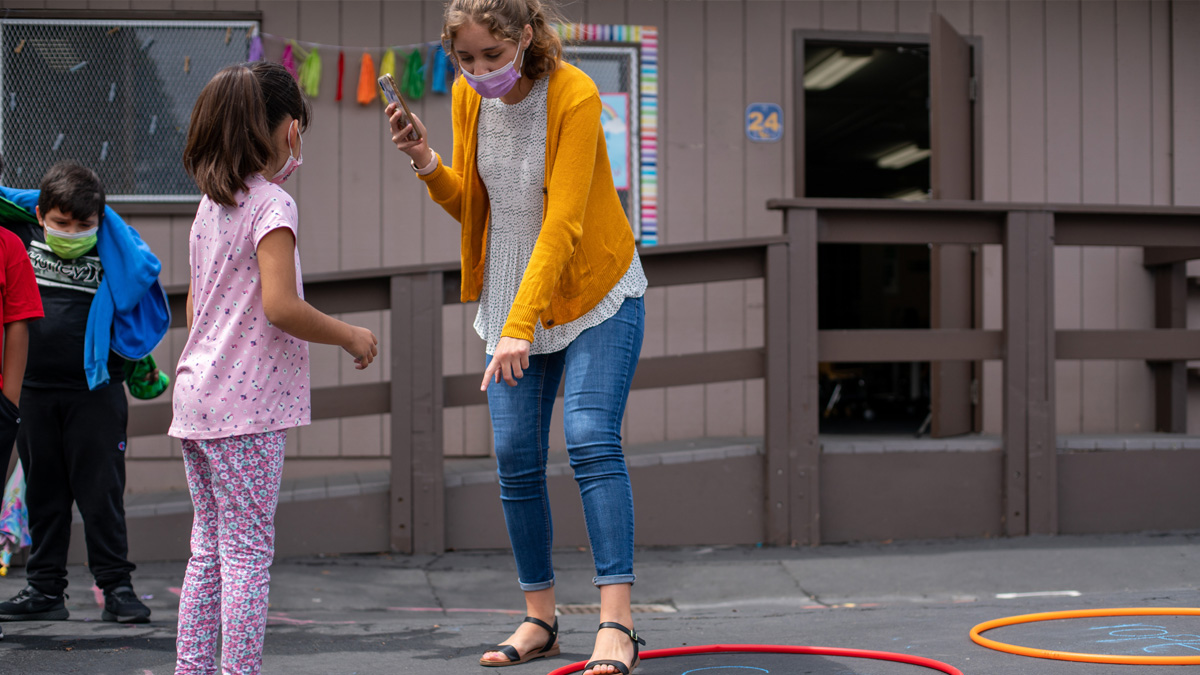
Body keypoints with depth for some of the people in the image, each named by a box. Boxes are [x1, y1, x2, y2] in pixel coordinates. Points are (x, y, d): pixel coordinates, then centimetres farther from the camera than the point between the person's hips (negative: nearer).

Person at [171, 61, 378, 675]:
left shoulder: (209, 205, 14)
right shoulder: (272, 204, -11)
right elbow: (280, 305, -21)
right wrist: (351, 336, -8)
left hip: (195, 396, 8)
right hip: (248, 403, -8)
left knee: (209, 550, 13)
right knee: (247, 553, -3)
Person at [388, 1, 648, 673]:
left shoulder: (574, 95, -21)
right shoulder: (467, 97, -2)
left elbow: (562, 223, -27)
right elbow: (468, 204, 9)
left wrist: (520, 326, -34)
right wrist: (427, 163, -12)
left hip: (593, 293, -5)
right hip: (511, 301, 5)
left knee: (592, 438, -19)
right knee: (515, 458, 2)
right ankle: (540, 620, 15)